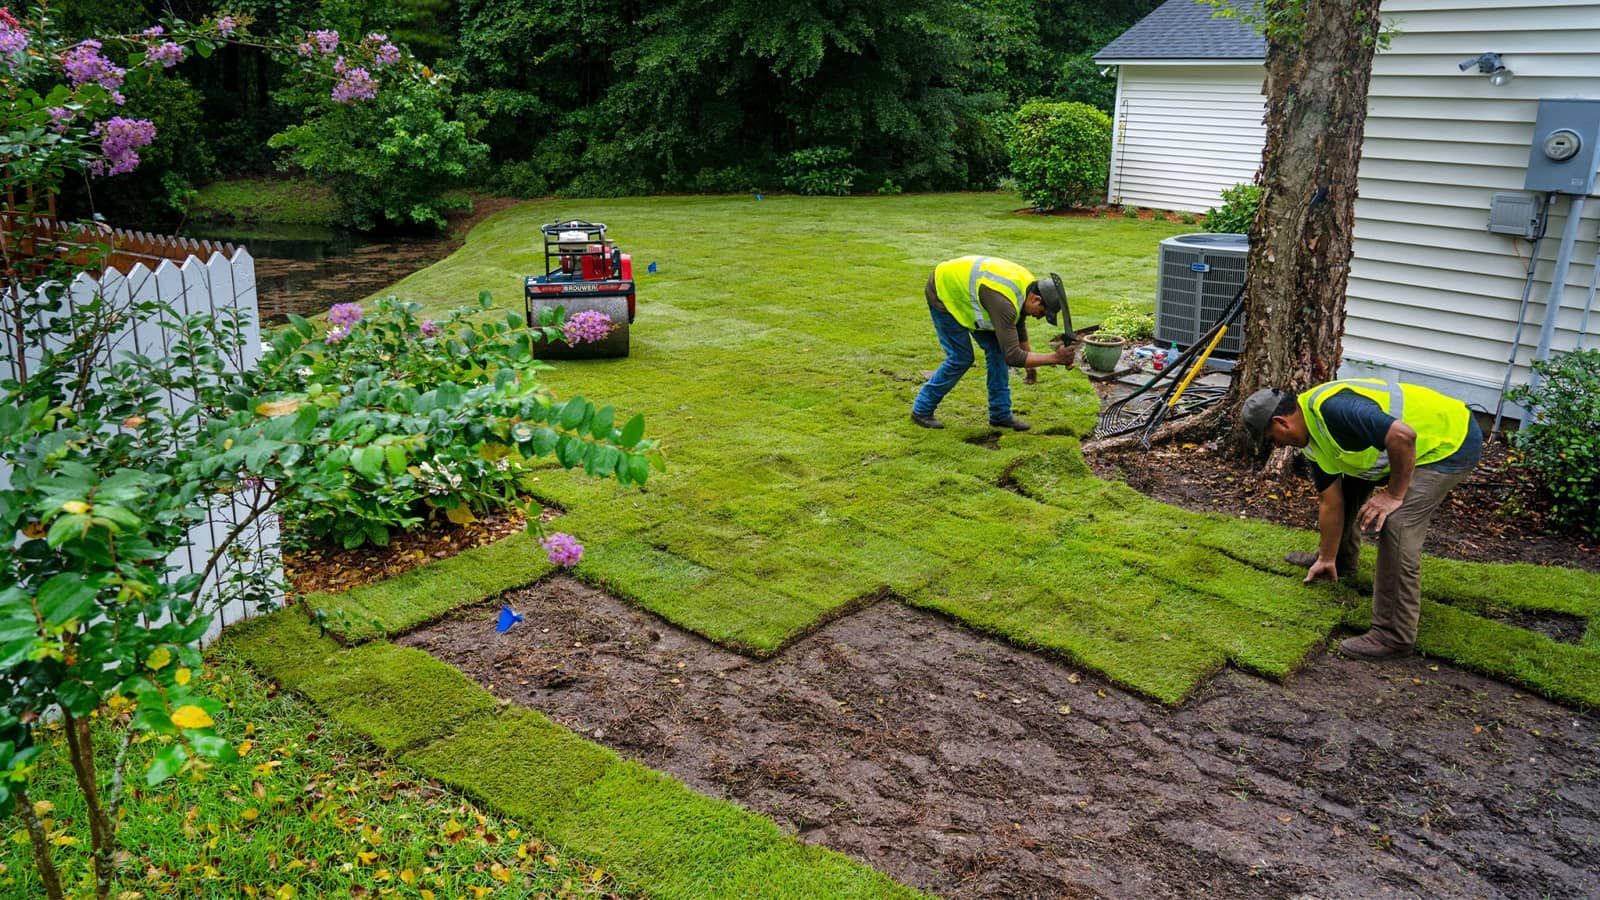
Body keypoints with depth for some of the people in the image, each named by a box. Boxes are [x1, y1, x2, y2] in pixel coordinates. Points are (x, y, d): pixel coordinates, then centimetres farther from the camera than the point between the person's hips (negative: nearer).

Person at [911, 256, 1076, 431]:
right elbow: (1012, 356, -37)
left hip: (962, 289, 9)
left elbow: (1019, 320, 11)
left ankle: (1001, 414, 9)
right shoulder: (1004, 302, -38)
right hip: (943, 293, -9)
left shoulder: (1028, 283, -10)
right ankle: (921, 410, 6)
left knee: (997, 348, 2)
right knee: (961, 358, -10)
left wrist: (1029, 358, 10)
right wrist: (1055, 358, -35)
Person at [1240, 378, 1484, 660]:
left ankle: (1394, 636, -11)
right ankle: (1342, 558, 43)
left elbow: (1403, 435, -38)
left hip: (1453, 441, -10)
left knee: (1396, 524, -20)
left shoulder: (1331, 409, -29)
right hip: (1417, 444, 10)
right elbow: (1330, 502, 11)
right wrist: (1326, 560, 16)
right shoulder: (1313, 438, 2)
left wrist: (1394, 494, -24)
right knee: (1347, 484, 20)